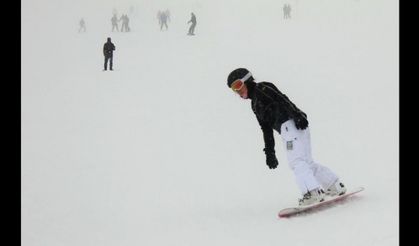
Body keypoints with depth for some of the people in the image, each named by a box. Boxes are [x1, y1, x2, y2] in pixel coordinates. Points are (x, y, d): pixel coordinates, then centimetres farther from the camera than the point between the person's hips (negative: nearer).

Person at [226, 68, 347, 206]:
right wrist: (269, 151, 24)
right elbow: (266, 128, 28)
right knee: (306, 162, 12)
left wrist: (296, 115, -26)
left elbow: (282, 100, -13)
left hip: (291, 124, -9)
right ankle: (336, 186, 18)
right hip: (287, 128, 9)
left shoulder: (262, 88, 1)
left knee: (295, 161, -17)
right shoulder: (255, 104, 27)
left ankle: (313, 191, -25)